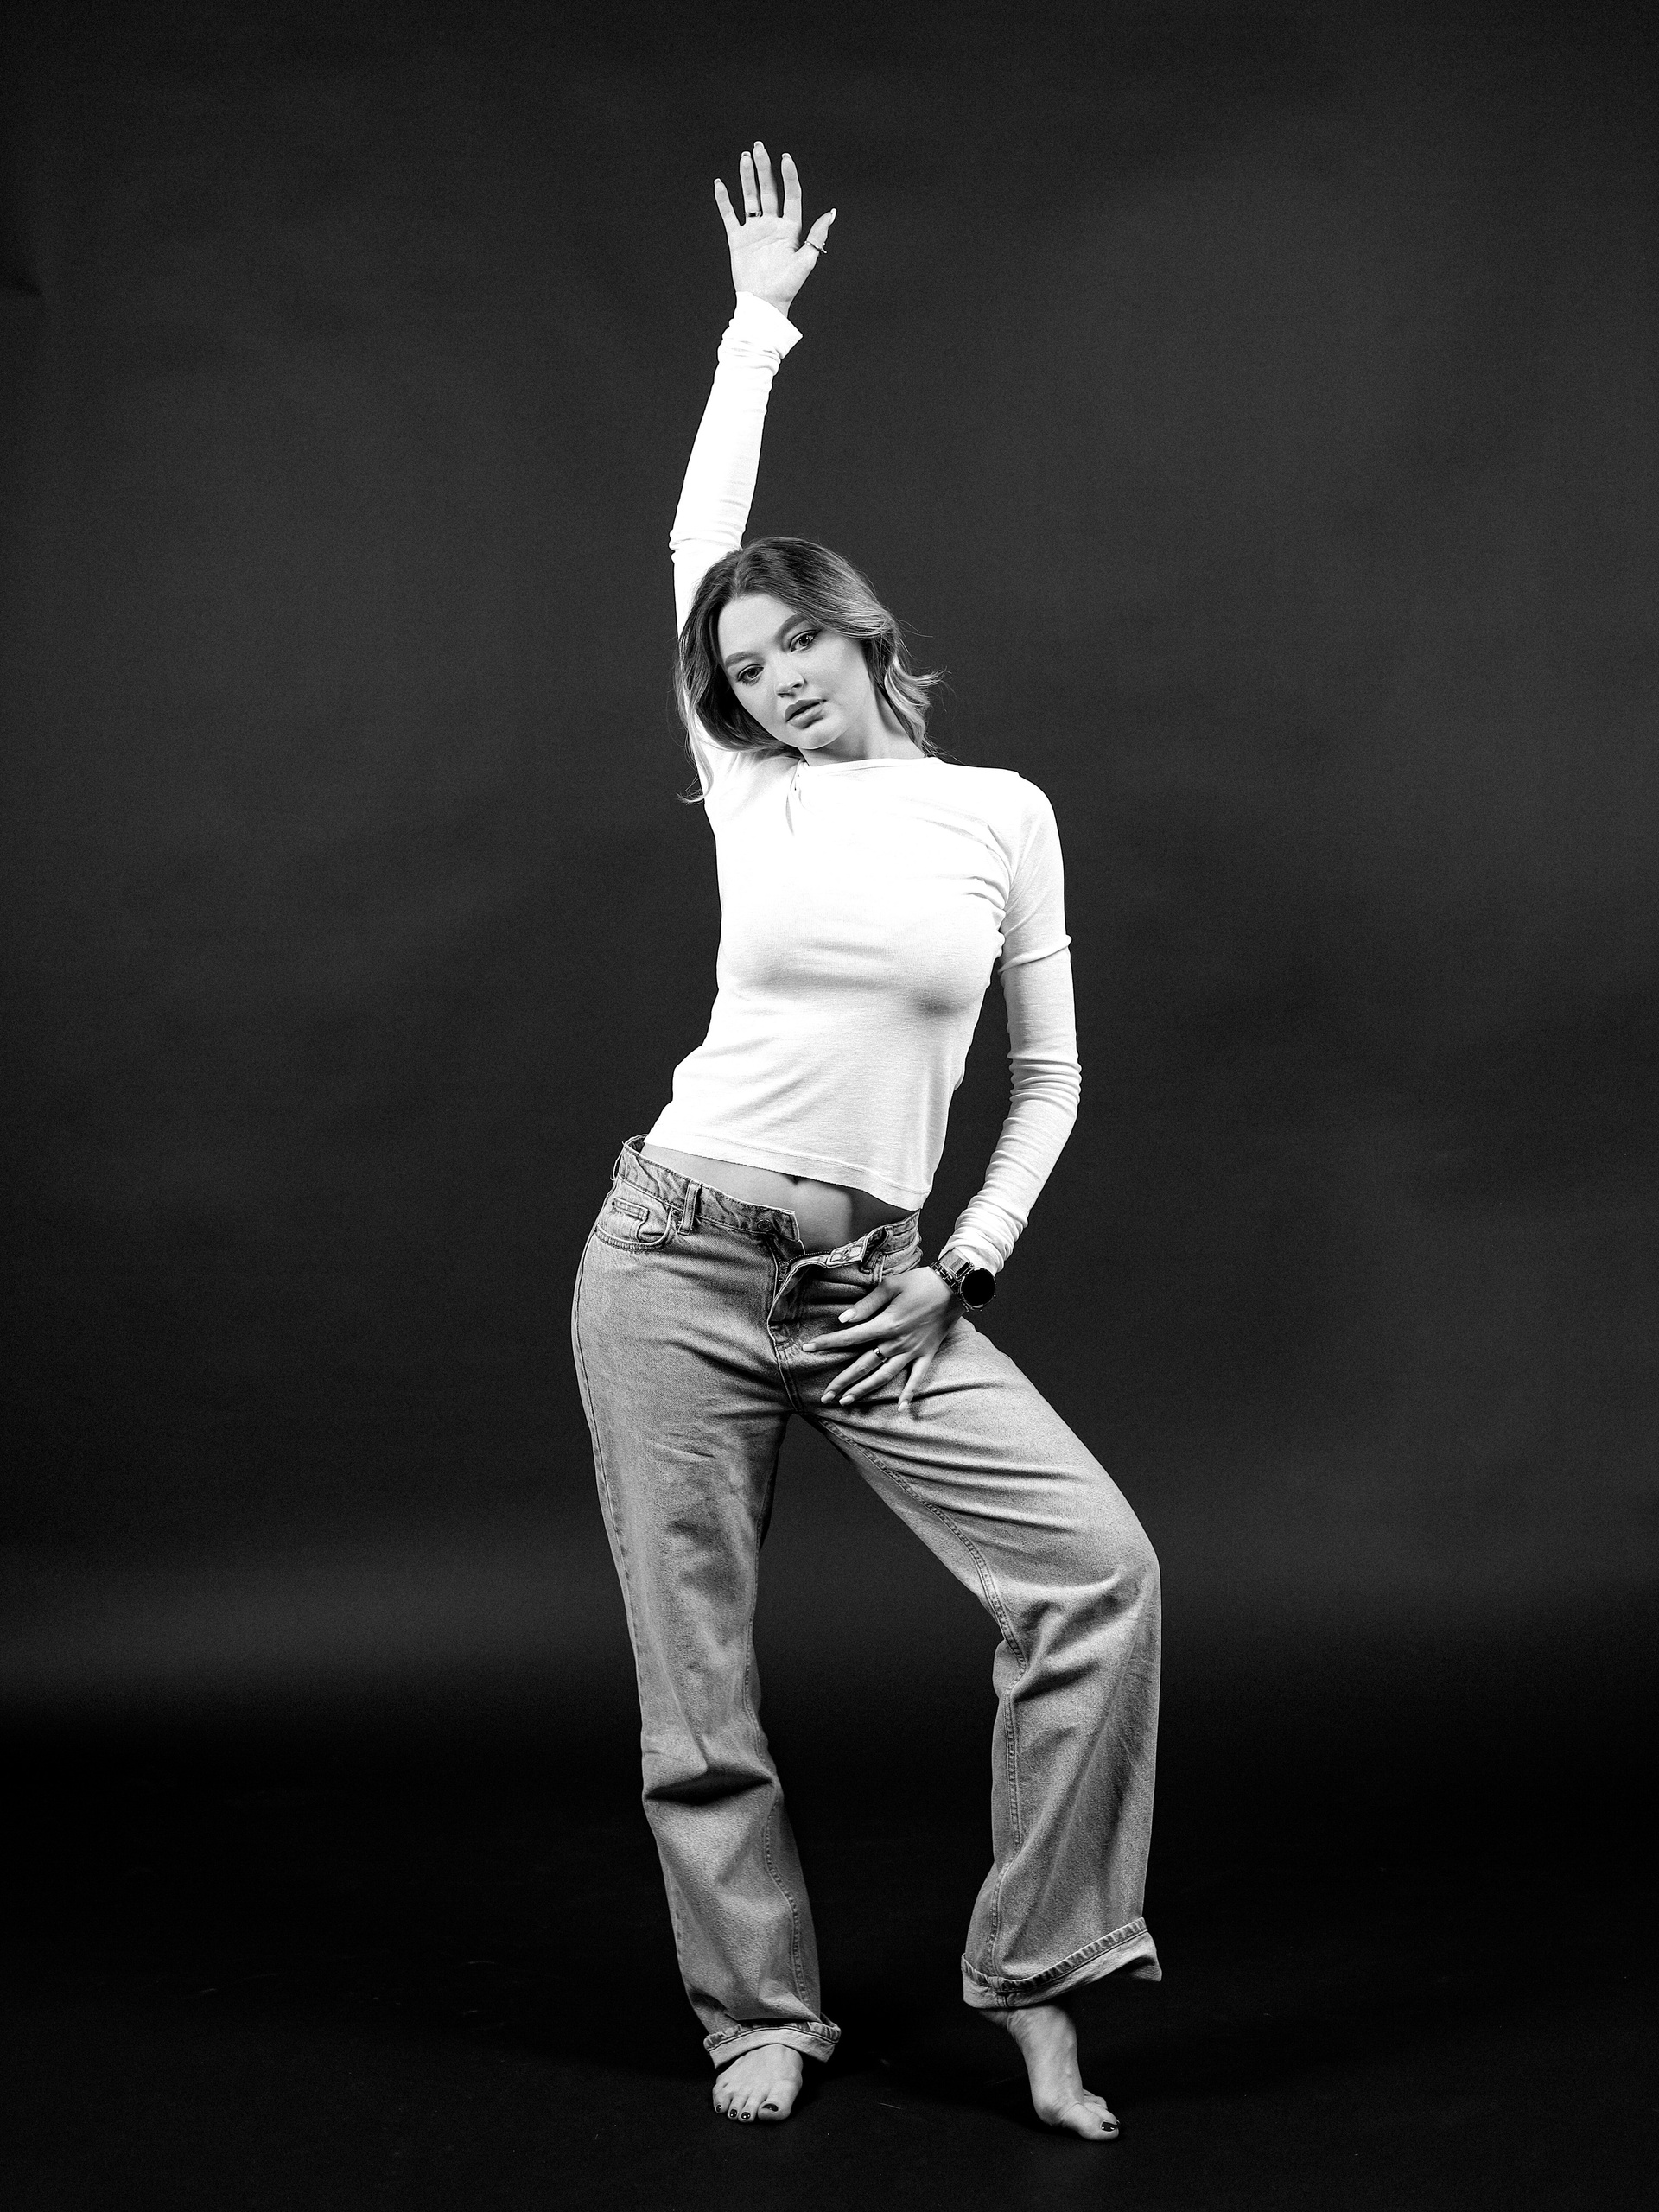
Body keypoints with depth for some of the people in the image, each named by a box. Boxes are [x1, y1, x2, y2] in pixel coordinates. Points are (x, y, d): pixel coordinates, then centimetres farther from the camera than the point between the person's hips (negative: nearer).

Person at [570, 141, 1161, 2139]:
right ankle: (758, 2012, 19)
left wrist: (966, 1263, -2)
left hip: (878, 1288, 0)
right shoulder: (749, 797, 4)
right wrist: (758, 321, 15)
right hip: (680, 1260, 0)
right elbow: (700, 536, 7)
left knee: (1097, 1569, -13)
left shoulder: (1004, 813, 5)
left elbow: (1049, 1079, 9)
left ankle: (1035, 1981, 0)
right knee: (697, 1674, 1)